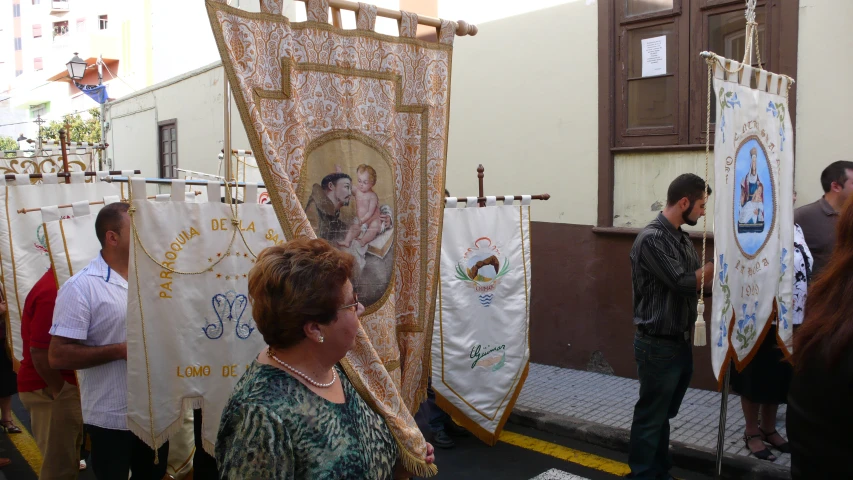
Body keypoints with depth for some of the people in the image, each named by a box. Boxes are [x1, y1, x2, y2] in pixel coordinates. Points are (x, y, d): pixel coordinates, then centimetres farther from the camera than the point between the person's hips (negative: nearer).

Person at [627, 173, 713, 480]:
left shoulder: (683, 239, 9)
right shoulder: (652, 238, -18)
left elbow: (701, 284, 11)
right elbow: (684, 283, -21)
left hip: (681, 342, 8)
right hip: (658, 345, -8)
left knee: (664, 415, 20)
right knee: (650, 418, 4)